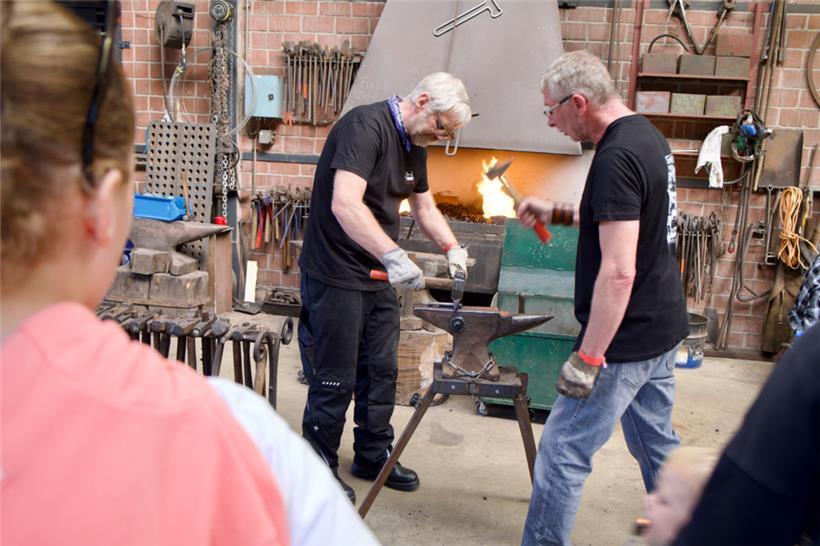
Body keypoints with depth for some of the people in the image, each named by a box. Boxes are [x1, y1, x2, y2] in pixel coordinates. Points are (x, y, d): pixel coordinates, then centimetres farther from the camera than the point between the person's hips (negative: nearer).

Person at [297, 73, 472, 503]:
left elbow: (424, 206, 21)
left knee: (381, 373, 17)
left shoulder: (414, 145, 10)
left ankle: (373, 456, 34)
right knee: (335, 381, 2)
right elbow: (345, 204, -33)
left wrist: (452, 248, 5)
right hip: (335, 276, -9)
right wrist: (393, 254, -39)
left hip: (379, 278, 9)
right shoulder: (365, 125, -19)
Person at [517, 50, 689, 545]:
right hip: (663, 329, 10)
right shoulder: (649, 136, 9)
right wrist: (557, 213, 19)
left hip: (626, 340, -10)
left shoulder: (617, 158, -21)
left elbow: (619, 271, -27)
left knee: (562, 452, -1)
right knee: (657, 444, 23)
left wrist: (588, 357, -23)